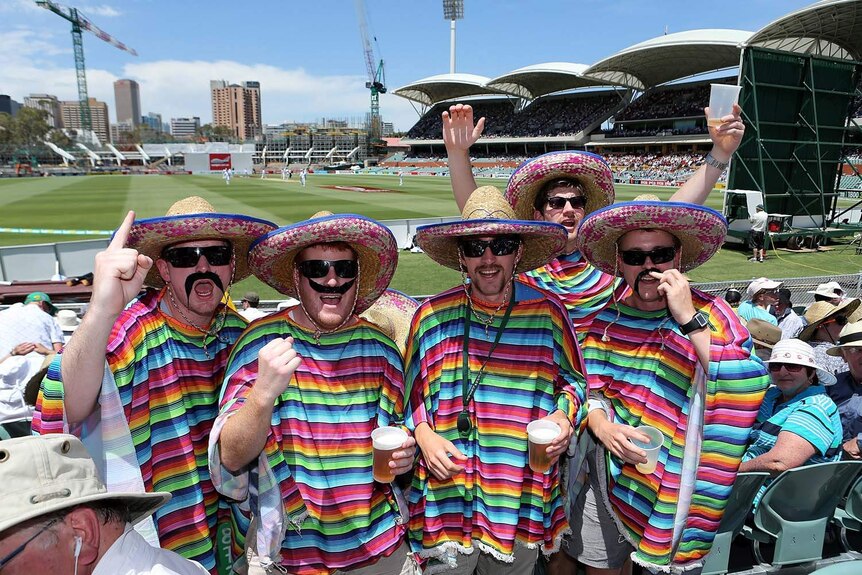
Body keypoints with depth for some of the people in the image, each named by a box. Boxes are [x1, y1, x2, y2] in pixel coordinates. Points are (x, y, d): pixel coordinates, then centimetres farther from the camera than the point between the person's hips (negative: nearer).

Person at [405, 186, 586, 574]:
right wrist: (424, 435, -9)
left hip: (521, 495, 1)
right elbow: (412, 392, 6)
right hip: (446, 494, 0)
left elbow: (573, 379, 9)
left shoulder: (548, 312, -5)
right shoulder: (432, 315, -5)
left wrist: (564, 415, -10)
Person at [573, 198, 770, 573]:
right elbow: (588, 391, 4)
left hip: (675, 481, -3)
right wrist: (603, 427, -16)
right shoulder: (605, 319, -3)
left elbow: (747, 390, -26)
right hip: (608, 472, 3)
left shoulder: (710, 315, -12)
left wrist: (689, 318, -29)